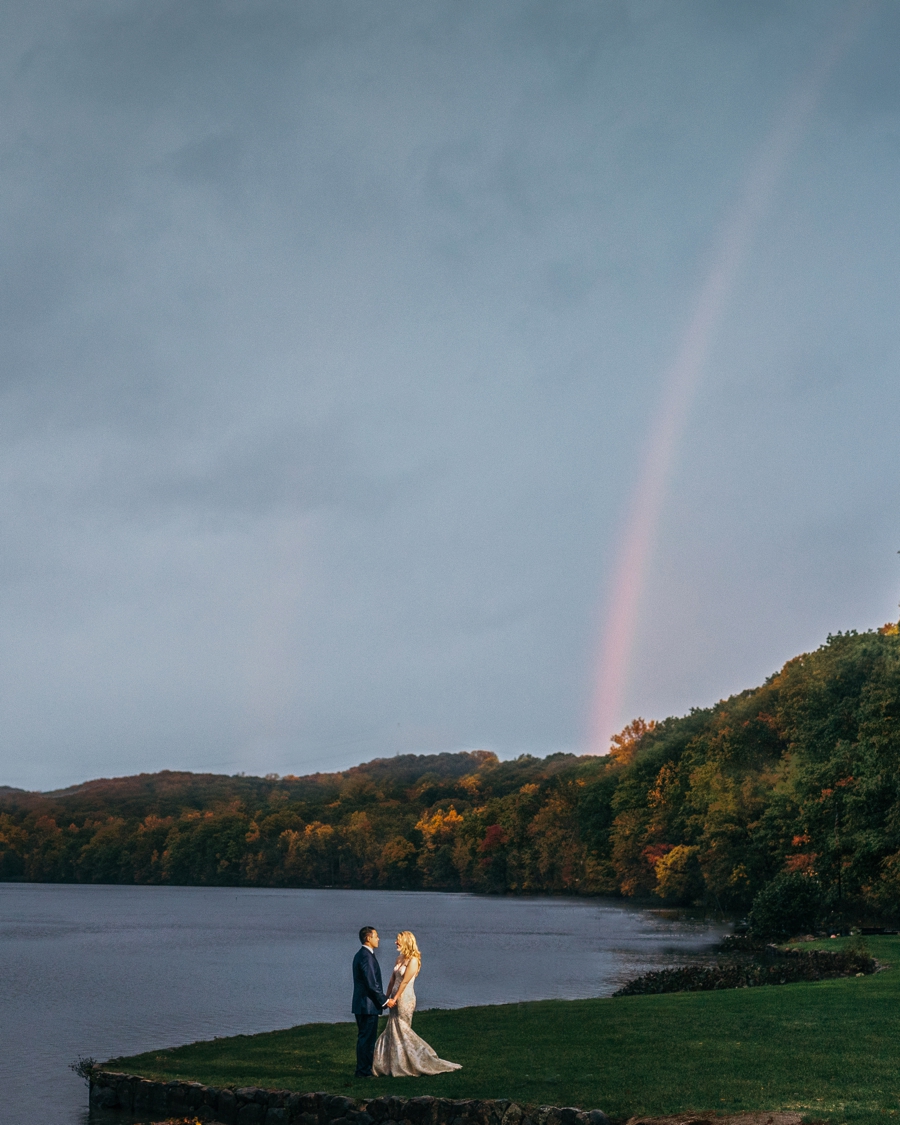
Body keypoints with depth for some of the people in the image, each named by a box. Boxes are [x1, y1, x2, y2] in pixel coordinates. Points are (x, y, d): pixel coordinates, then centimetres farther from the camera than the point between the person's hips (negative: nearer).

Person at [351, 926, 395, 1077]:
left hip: (361, 1004, 11)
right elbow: (372, 983, -22)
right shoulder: (366, 956, -18)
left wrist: (382, 999, 22)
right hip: (368, 1005, -11)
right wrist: (385, 1001, -14)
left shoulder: (360, 955, 15)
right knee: (367, 1038, -4)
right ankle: (364, 1071, 0)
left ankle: (363, 1069, 22)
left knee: (365, 1038, 16)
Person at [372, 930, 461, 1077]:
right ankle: (396, 1067, 15)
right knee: (393, 1031, 9)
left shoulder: (413, 960, -14)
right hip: (396, 998, 8)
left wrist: (394, 999, -15)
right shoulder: (400, 958, 11)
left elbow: (404, 982, -16)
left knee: (402, 1031, -3)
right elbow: (392, 979, 12)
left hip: (405, 998, -8)